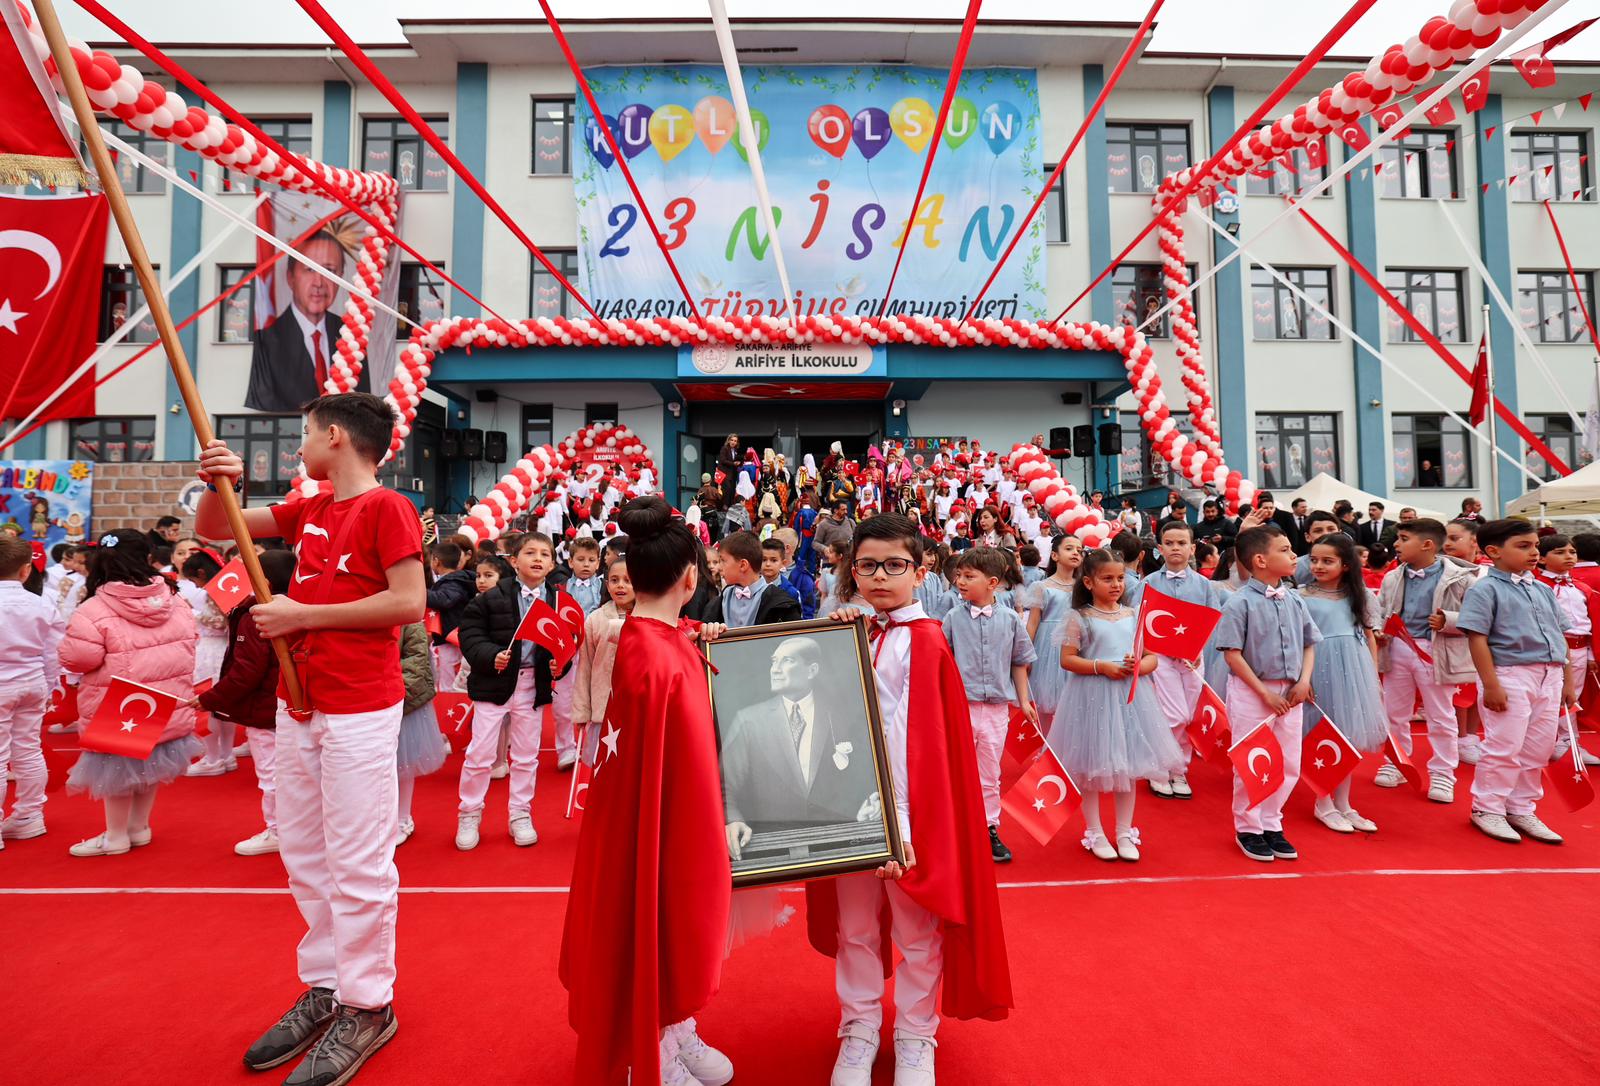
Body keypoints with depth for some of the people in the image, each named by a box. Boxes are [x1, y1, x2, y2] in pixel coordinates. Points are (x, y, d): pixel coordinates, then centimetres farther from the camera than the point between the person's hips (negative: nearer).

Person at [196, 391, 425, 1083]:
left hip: (359, 710, -8)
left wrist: (300, 614, -13)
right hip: (298, 703, 8)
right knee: (304, 856, 16)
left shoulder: (386, 507, -10)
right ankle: (325, 988, 32)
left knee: (355, 863, 1)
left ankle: (368, 1006, 17)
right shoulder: (309, 511, 13)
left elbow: (410, 602, -18)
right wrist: (221, 483, 0)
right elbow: (214, 530, 21)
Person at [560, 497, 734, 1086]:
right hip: (664, 821, -8)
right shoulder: (671, 662, -29)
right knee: (662, 924, 13)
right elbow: (688, 769, -23)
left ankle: (676, 1033, 47)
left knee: (664, 921, 24)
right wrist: (715, 834, -11)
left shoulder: (627, 640, -4)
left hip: (627, 817, 8)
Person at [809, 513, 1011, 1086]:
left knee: (916, 929, 13)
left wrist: (898, 824, -22)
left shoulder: (923, 641, -11)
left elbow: (910, 738, -17)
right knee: (853, 924, 17)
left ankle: (915, 1038, 35)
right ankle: (858, 1029, 37)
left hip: (909, 799, -4)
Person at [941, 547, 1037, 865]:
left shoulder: (1010, 619, -2)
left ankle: (990, 830, 31)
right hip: (961, 705, -1)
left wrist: (1024, 701, 9)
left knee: (990, 775, 15)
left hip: (997, 707, 1)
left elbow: (1019, 663, 8)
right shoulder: (953, 618, -5)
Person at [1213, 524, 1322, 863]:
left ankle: (1271, 824, 29)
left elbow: (1309, 644, 13)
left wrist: (1304, 681, -2)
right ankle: (1248, 828, 21)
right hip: (1252, 692, -6)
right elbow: (1232, 653, -14)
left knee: (1289, 765, 12)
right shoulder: (1240, 603, -14)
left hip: (1290, 694, 6)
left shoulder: (1294, 601, 5)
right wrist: (1265, 693, -14)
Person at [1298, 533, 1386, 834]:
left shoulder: (1359, 596, 7)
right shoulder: (1302, 597, -5)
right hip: (1321, 669, -4)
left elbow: (1369, 637, 12)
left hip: (1354, 670, 4)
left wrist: (1374, 678, 8)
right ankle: (1323, 804, 18)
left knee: (1350, 738, 10)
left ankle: (1342, 803, 24)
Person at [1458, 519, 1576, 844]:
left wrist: (1568, 681, 13)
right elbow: (1477, 638, -15)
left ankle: (1521, 809, 25)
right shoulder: (1485, 589, -10)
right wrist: (1490, 685, -18)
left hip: (1549, 677, 7)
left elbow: (1560, 637, 17)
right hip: (1509, 675, -7)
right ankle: (1487, 808, 12)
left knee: (1539, 749, 12)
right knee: (1504, 747, -2)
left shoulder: (1543, 590, 12)